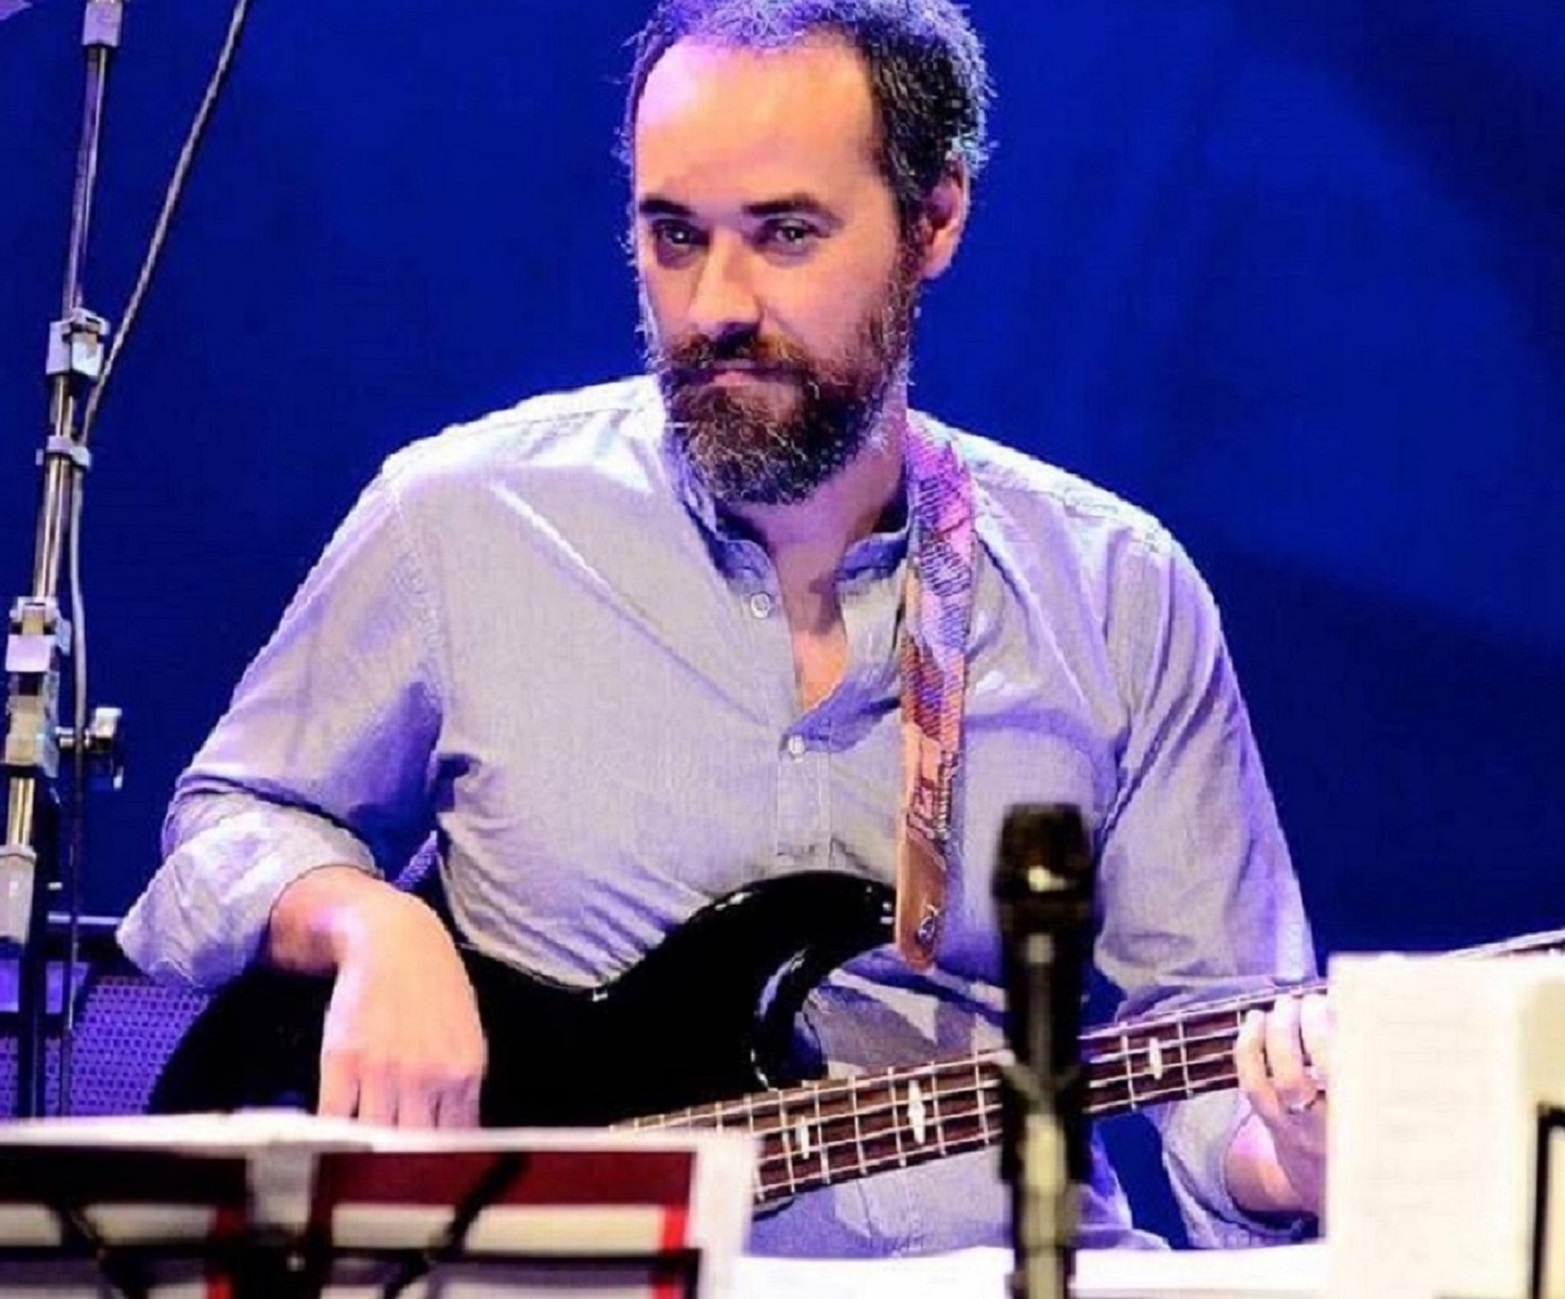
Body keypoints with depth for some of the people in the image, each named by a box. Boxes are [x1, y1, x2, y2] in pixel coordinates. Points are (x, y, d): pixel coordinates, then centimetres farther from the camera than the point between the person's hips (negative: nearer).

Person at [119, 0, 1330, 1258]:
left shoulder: (1117, 590, 6)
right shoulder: (465, 518, 3)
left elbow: (1205, 1009, 9)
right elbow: (227, 830, 14)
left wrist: (1294, 1156, -13)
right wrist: (368, 923, -8)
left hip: (989, 1260, 2)